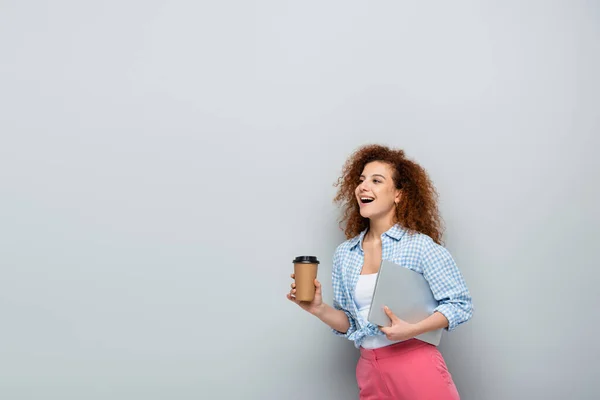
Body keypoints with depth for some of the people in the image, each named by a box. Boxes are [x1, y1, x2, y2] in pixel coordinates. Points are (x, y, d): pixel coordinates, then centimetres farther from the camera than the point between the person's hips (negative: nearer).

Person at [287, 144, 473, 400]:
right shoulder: (344, 254, 5)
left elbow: (460, 304, -7)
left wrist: (413, 329, -19)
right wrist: (319, 309, -8)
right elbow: (350, 323, 10)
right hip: (370, 371, 5)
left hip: (416, 365, -4)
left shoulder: (420, 245, -8)